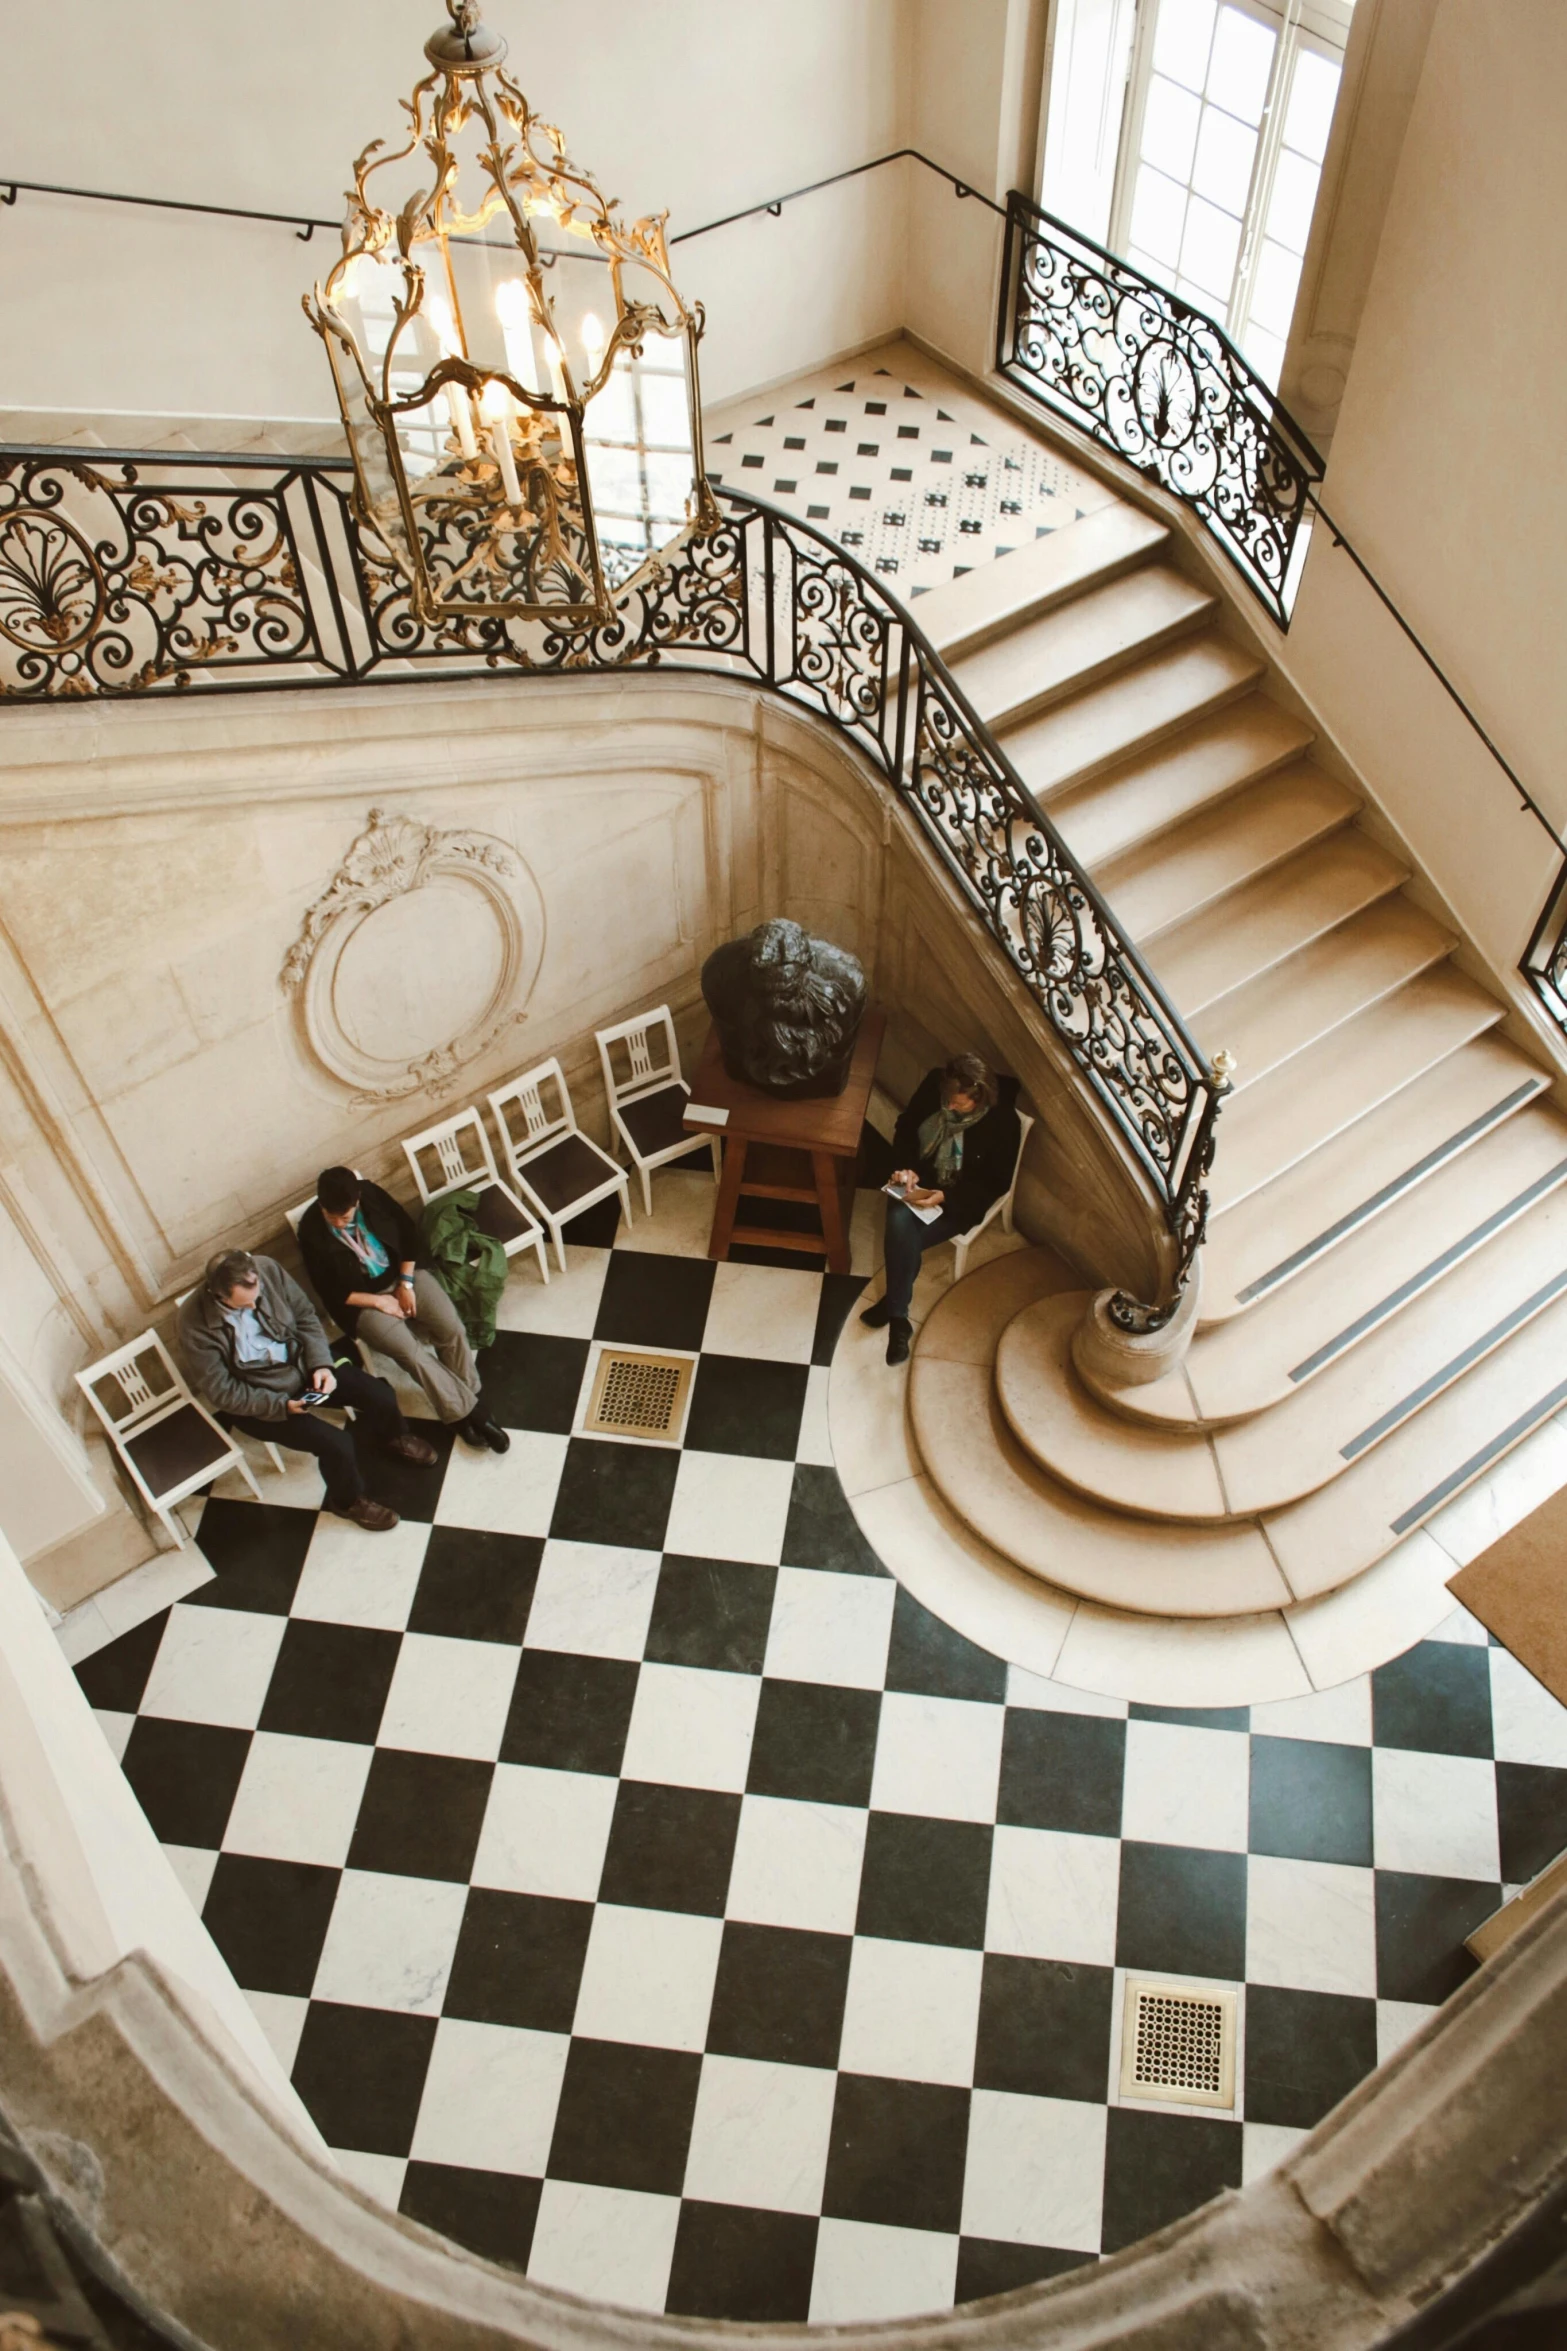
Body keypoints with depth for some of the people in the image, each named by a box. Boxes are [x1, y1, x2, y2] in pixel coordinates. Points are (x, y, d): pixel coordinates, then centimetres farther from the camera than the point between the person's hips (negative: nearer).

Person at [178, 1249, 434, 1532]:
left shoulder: (267, 1268, -18)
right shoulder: (196, 1324, -28)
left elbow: (305, 1315, -3)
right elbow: (221, 1391, -20)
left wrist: (321, 1363, -16)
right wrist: (279, 1405, -26)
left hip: (301, 1362, 5)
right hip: (258, 1399, -5)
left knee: (380, 1395, -2)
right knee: (336, 1444, -19)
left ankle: (393, 1437, 35)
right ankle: (348, 1501, 13)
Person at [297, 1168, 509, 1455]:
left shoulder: (371, 1194, -13)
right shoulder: (311, 1231, -19)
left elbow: (407, 1231, 0)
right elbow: (331, 1292, -12)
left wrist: (406, 1283, -8)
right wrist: (379, 1301, -16)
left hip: (403, 1274, 3)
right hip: (363, 1299, -3)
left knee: (452, 1328, -20)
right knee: (411, 1352, -25)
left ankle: (471, 1398, -1)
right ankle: (468, 1412, -12)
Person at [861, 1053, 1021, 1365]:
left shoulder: (1002, 1120, -22)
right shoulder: (933, 1084, -13)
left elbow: (997, 1182, -14)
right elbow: (905, 1127, 4)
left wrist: (945, 1196, -25)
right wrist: (907, 1167, -14)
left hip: (960, 1200, -3)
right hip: (919, 1181, 3)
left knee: (904, 1237, -25)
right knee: (900, 1222, -28)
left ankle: (892, 1303, -1)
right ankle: (898, 1317, -18)